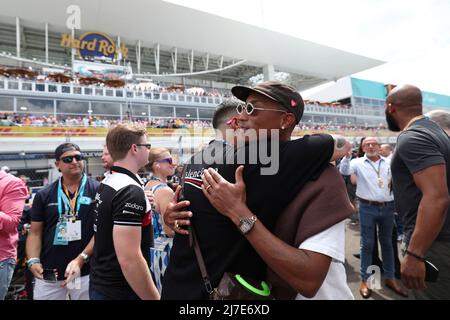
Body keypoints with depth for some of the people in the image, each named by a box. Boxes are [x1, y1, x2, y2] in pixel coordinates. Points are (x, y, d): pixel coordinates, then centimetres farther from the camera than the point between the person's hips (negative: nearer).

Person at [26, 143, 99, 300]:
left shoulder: (98, 190, -6)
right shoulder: (43, 195, 5)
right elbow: (35, 233, 7)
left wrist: (80, 260, -15)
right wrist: (33, 261, -7)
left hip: (86, 272, -2)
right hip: (48, 273, 3)